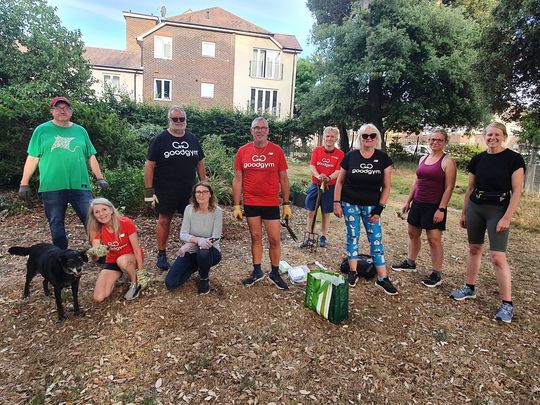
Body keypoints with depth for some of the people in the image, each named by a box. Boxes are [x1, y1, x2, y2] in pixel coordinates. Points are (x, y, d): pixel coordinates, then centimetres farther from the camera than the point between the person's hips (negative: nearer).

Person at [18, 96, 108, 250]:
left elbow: (90, 157, 14)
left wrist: (99, 178, 8)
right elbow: (32, 158, 5)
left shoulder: (80, 131, 11)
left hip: (80, 186, 1)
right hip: (52, 188, -1)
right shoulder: (41, 130, 5)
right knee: (56, 225, 8)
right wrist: (24, 184, 4)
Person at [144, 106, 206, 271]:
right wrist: (149, 191, -10)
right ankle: (161, 254, 19)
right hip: (165, 190, -3)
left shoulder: (192, 139, 10)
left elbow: (200, 163, 14)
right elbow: (149, 165, -5)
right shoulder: (159, 139, -2)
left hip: (189, 189, 3)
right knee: (164, 220, 4)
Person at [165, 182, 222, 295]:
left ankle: (204, 279, -6)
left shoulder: (217, 211, -14)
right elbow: (183, 234, -11)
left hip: (210, 251, -3)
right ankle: (194, 267, 20)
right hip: (191, 252, 3)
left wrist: (191, 243, -26)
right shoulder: (189, 209, -7)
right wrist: (198, 240, -33)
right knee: (170, 283, -10)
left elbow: (215, 239, -18)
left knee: (204, 251, -41)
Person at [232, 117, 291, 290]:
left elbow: (283, 179, 2)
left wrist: (286, 204, 0)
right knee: (255, 238, 12)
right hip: (250, 203, 1)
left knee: (274, 239, 4)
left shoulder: (276, 150, -2)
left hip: (271, 203, -1)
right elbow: (237, 179, 4)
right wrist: (236, 205, 0)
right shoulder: (243, 151, 2)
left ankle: (275, 273, 22)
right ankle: (257, 271, 27)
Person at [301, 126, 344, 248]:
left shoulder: (340, 154, -3)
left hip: (330, 186, -1)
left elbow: (338, 171, -11)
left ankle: (323, 237, 23)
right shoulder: (317, 150, 1)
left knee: (326, 213, 9)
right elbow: (312, 166, -7)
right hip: (315, 185, 1)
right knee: (311, 212, 3)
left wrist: (329, 178, -30)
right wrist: (318, 175, -27)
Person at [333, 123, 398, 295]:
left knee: (376, 239, 1)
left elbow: (386, 186, 0)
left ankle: (382, 278, 9)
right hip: (350, 204, 0)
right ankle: (353, 272, 22)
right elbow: (340, 182, 3)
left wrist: (379, 208, -5)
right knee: (352, 237, 9)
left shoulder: (383, 158, -3)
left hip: (371, 206, 0)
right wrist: (336, 203, -3)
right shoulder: (350, 156, -3)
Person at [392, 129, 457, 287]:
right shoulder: (423, 159, 11)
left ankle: (437, 274, 11)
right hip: (418, 203, 7)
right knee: (413, 234, 16)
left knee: (434, 239, -2)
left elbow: (449, 188, -12)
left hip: (434, 207, -7)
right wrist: (408, 201, 14)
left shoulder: (447, 161, -8)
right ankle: (410, 263, 34)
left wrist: (441, 209, -17)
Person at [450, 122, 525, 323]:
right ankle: (470, 288, 29)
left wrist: (507, 217, -15)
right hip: (475, 208, 5)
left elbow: (516, 191, -10)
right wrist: (464, 212, 14)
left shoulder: (514, 159, -8)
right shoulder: (477, 159, 4)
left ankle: (507, 303, 6)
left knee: (498, 257, -7)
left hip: (498, 211, -5)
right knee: (474, 249, 14)